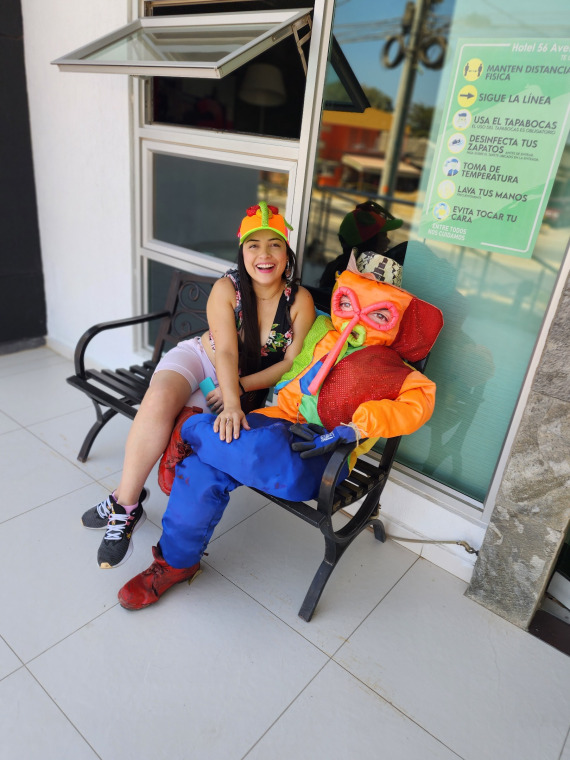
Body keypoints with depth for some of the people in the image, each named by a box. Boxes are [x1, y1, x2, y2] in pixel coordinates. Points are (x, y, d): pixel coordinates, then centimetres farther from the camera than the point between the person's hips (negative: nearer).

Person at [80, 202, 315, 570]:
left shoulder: (300, 300, -13)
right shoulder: (226, 288, -14)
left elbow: (291, 363, -11)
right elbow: (226, 353, -24)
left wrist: (238, 389, -20)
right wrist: (232, 403, -40)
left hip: (250, 385, 0)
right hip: (200, 358, 0)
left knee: (183, 423, -25)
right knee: (158, 401, -31)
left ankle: (125, 504, -4)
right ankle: (126, 504, -15)